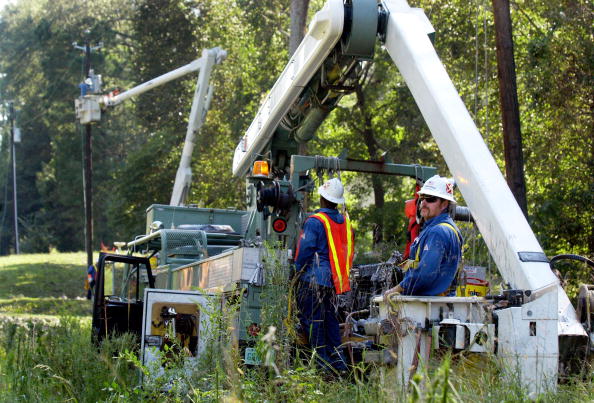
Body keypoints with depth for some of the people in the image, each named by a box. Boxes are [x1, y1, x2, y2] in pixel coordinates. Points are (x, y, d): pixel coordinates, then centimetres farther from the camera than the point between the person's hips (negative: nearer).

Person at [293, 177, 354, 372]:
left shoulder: (315, 221, -13)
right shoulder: (345, 222, 9)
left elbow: (305, 251, -14)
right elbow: (348, 252, 15)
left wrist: (298, 271, 0)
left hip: (313, 279, -7)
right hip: (334, 281, 7)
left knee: (312, 321, -2)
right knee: (331, 320, 14)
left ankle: (321, 362, -4)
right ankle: (338, 362, 14)